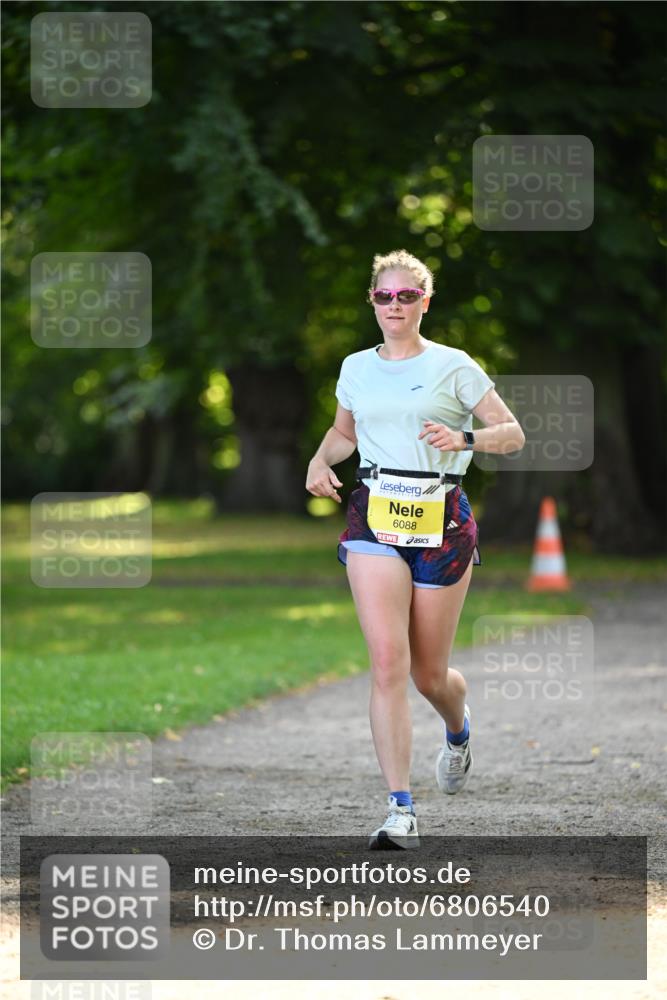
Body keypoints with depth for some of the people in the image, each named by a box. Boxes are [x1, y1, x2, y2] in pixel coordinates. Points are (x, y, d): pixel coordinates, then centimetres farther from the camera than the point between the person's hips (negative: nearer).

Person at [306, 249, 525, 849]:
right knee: (387, 662, -16)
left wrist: (464, 439, -18)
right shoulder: (356, 369, 11)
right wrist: (321, 462, 8)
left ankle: (458, 731, 46)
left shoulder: (453, 367, 0)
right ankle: (402, 813, -17)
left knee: (429, 674, 6)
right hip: (374, 516, 2)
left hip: (441, 518, -2)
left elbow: (513, 434, 1)